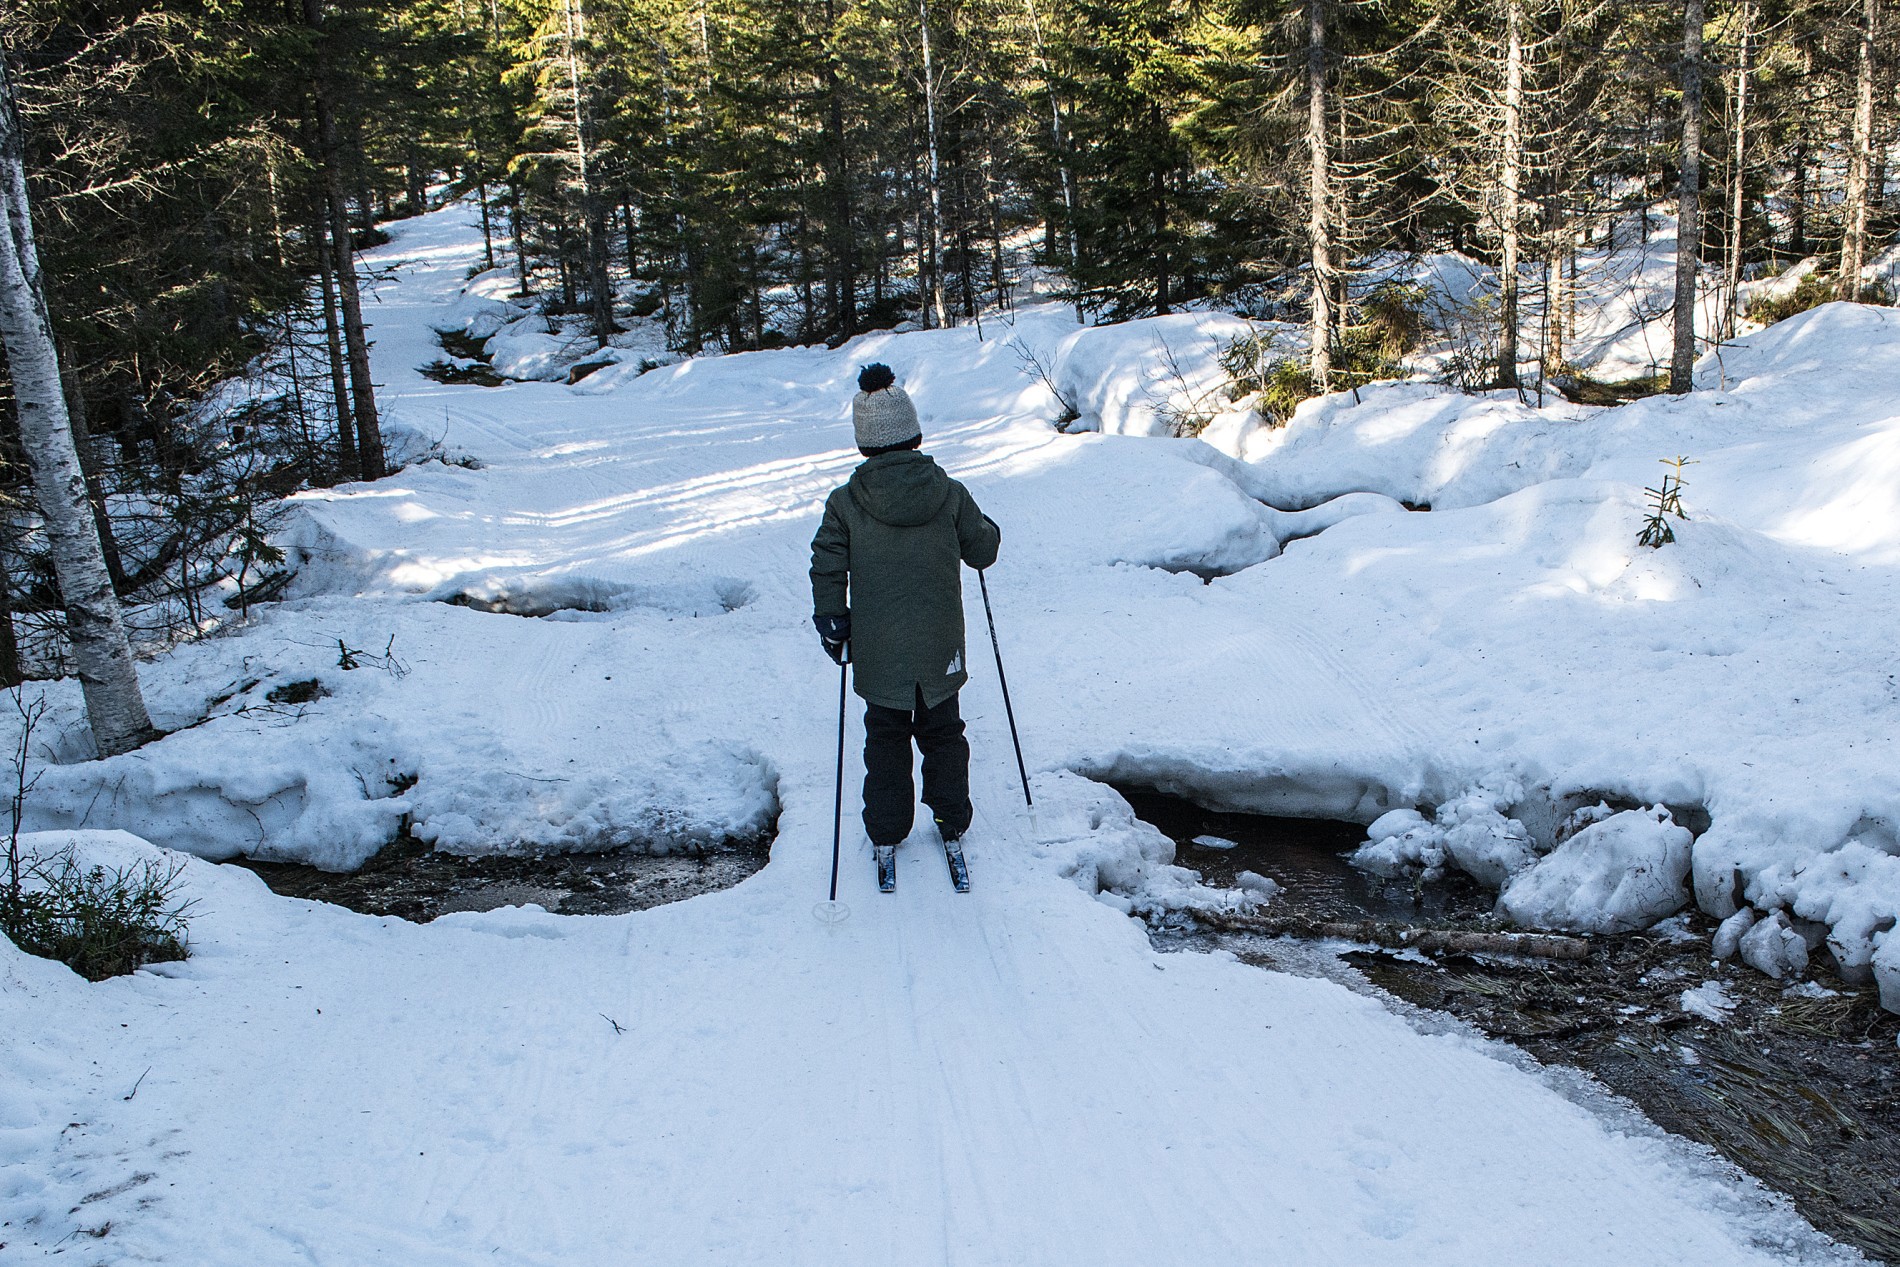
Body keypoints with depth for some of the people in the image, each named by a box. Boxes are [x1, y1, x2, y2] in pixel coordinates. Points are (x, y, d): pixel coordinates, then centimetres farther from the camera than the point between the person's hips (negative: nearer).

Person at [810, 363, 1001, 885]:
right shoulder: (950, 494, -8)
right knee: (942, 732, 20)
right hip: (939, 650, 1)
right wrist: (987, 529, 25)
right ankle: (951, 822, 29)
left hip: (878, 652, 0)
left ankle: (886, 833, 22)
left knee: (885, 737, 17)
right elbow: (982, 550, 3)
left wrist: (830, 622, 6)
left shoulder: (845, 503, -10)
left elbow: (827, 569, -7)